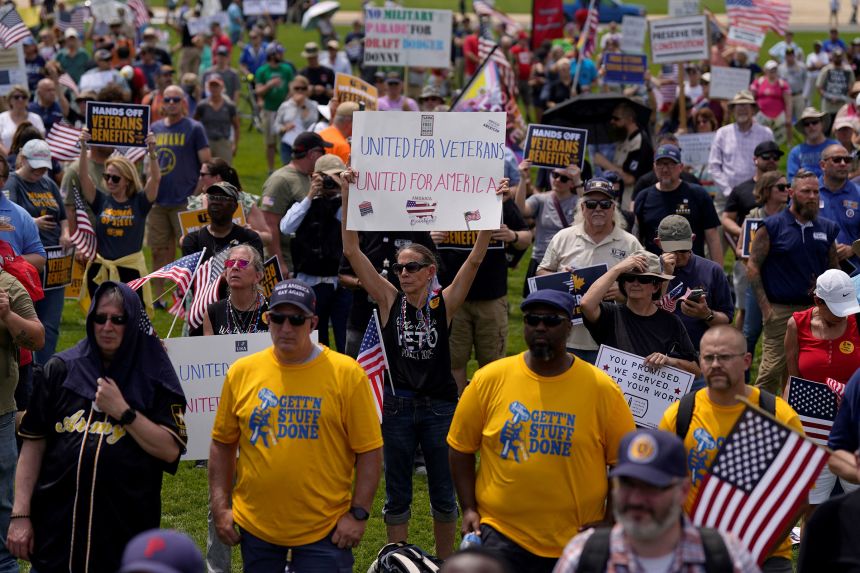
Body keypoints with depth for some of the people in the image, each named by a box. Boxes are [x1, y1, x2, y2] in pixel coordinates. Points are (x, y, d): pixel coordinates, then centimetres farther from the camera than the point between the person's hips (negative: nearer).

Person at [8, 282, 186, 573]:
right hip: (57, 521, 1)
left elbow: (170, 450, -6)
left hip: (125, 527, -1)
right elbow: (33, 444, 3)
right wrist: (20, 515, -3)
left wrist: (123, 412, -14)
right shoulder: (61, 370, 4)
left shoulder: (153, 379, 1)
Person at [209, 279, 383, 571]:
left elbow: (369, 450, -4)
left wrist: (358, 513, -9)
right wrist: (220, 506, 5)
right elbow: (222, 444, 10)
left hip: (325, 529, -3)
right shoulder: (241, 372, 2)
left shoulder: (347, 374, -6)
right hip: (256, 526, 3)